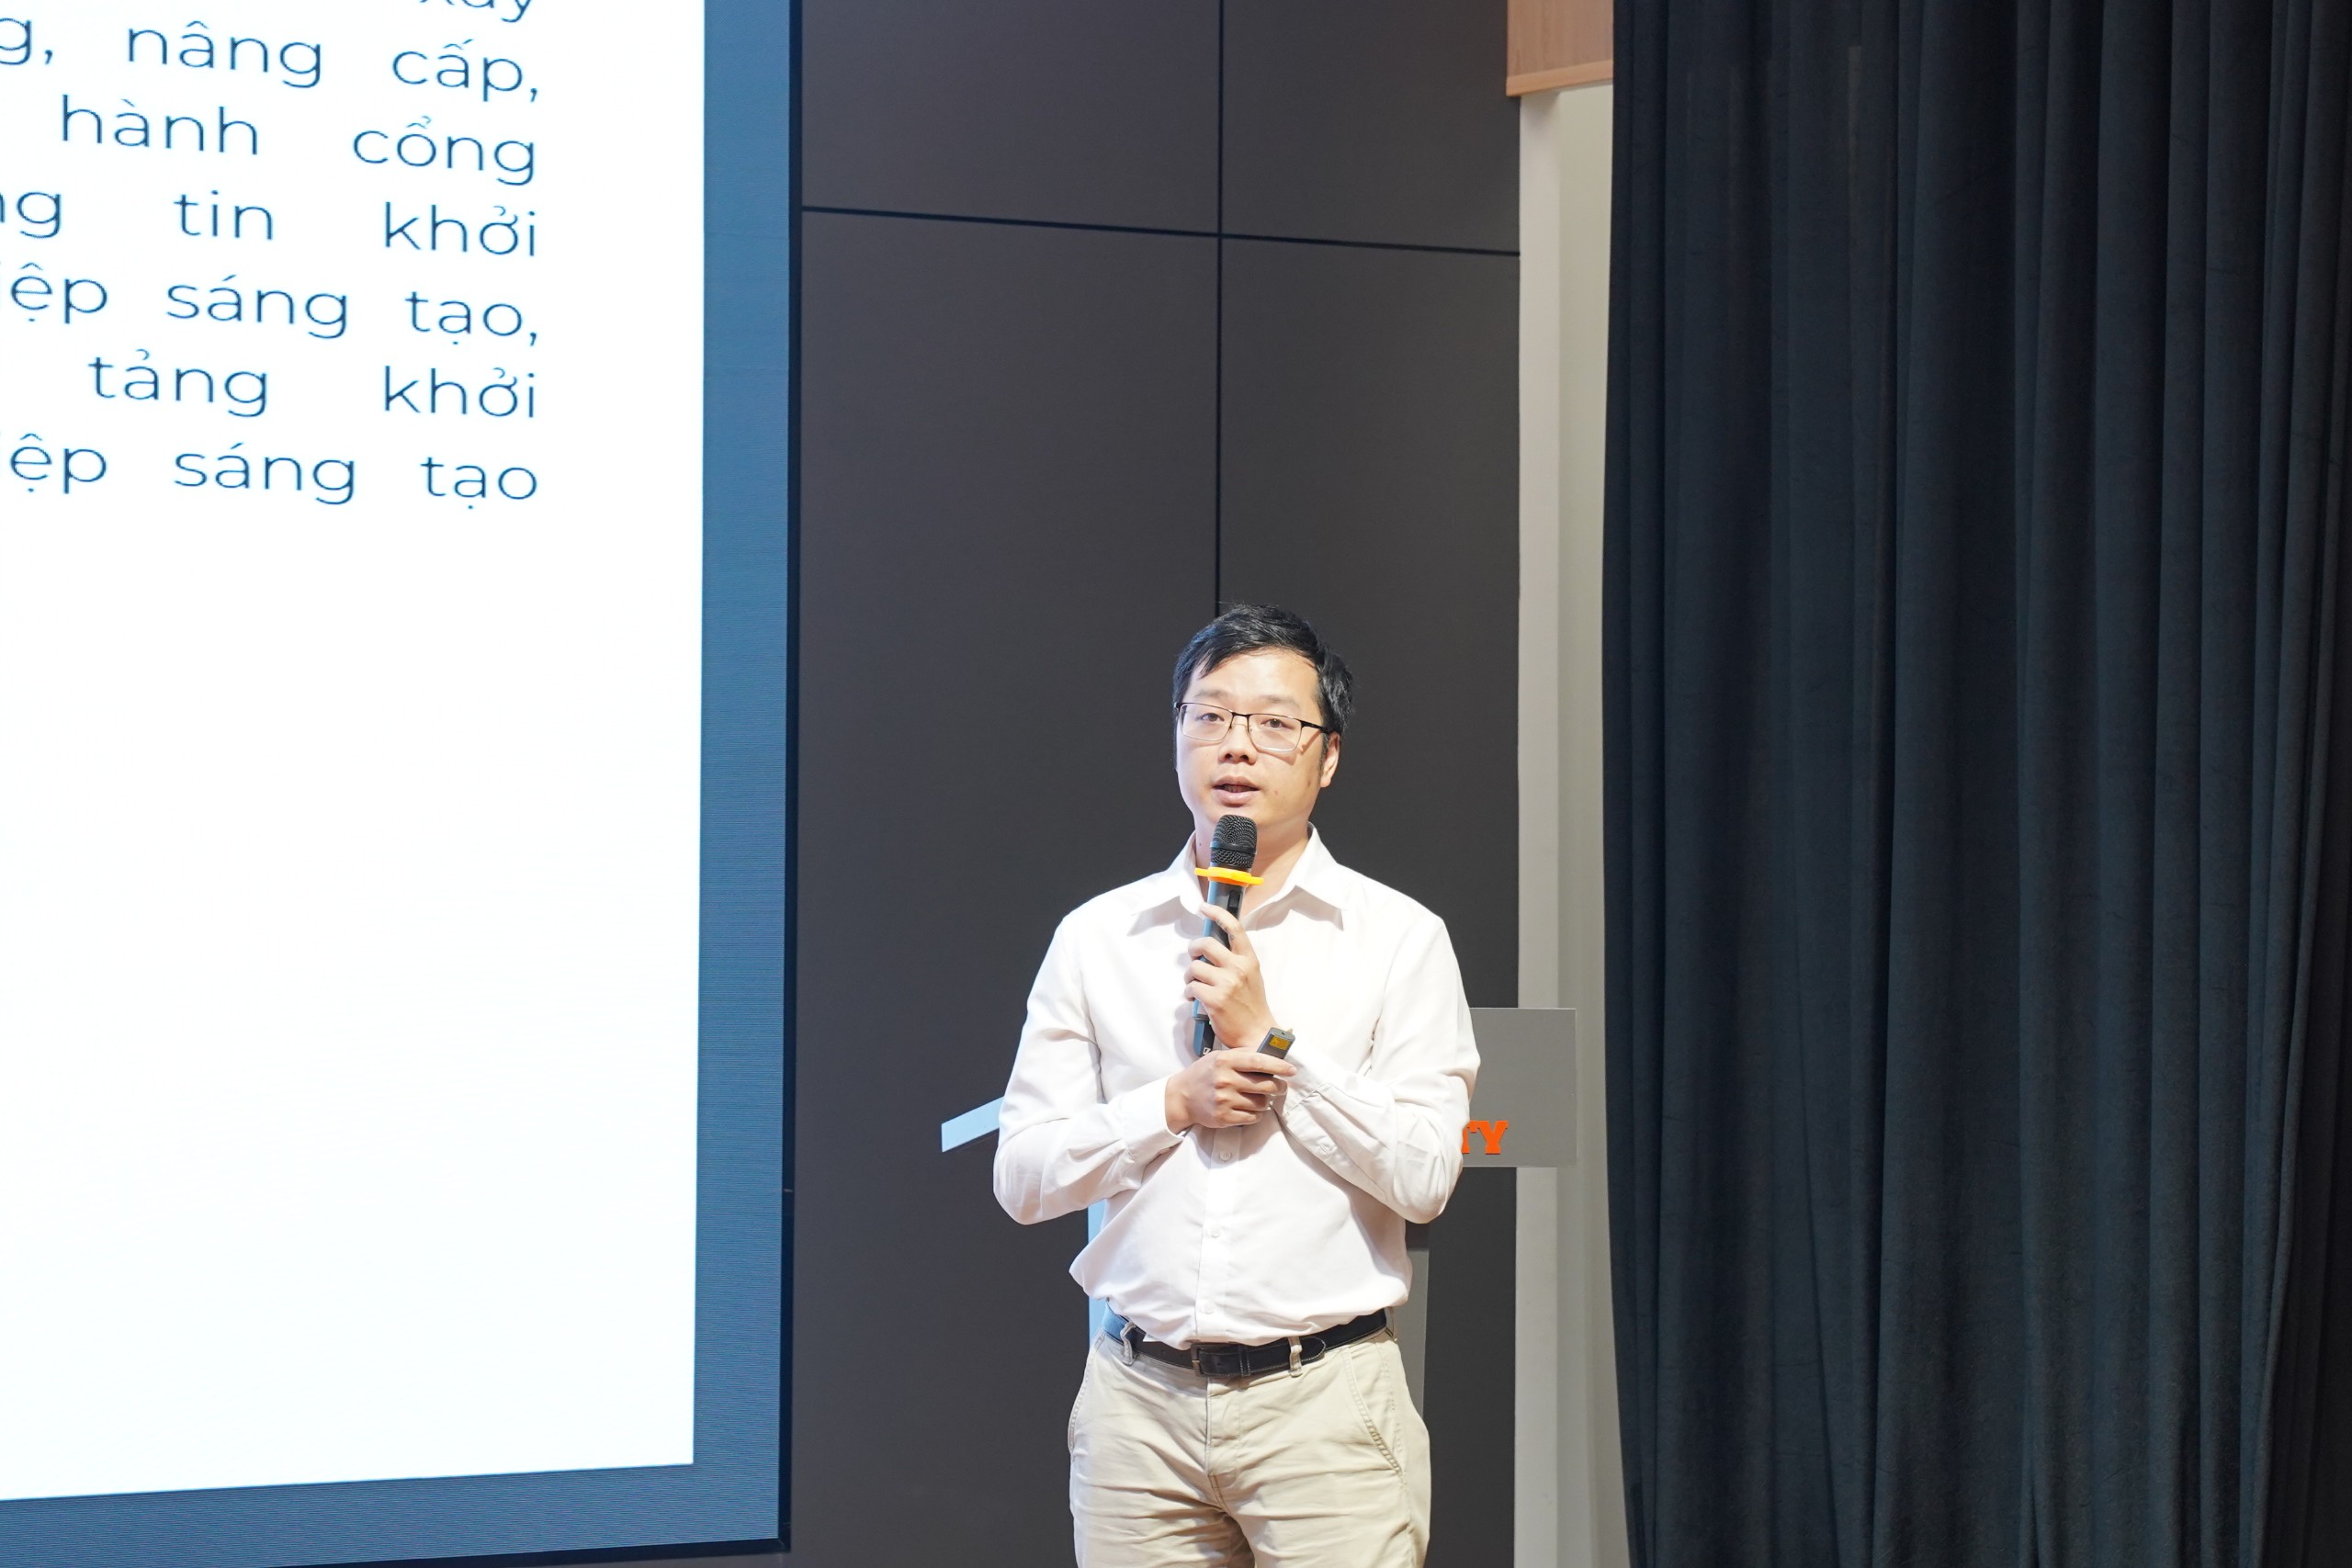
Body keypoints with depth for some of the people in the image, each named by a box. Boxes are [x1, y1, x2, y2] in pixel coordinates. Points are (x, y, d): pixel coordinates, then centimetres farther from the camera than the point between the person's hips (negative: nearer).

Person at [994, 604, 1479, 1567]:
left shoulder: (1398, 937, 3)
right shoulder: (1097, 937, 9)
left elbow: (1424, 1178, -6)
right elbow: (1022, 1177, 5)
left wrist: (1270, 1039, -10)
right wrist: (1175, 1103, -9)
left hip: (1324, 1403, -2)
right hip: (1139, 1401, 2)